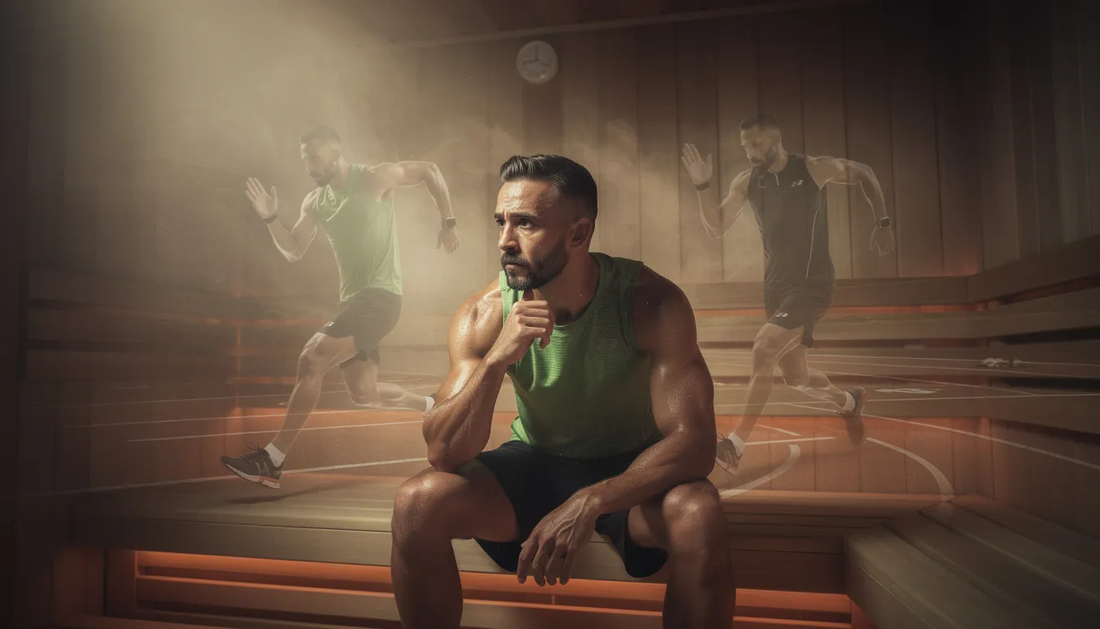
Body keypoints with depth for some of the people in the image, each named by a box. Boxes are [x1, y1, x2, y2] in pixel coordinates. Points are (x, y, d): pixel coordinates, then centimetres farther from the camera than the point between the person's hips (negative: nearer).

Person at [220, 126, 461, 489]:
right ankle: (431, 407, 34)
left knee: (311, 361, -19)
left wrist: (448, 223, 0)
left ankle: (272, 461, -11)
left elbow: (430, 170, 3)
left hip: (380, 297, -8)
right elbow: (293, 252, 11)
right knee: (363, 394, 9)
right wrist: (270, 219, -6)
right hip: (352, 301, 8)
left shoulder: (374, 179, -6)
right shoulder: (315, 202, 12)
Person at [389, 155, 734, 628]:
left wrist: (589, 502, -38)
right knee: (417, 502, -22)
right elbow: (444, 454, -20)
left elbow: (693, 442, -24)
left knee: (698, 513, -33)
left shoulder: (651, 301, -22)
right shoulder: (484, 313, -16)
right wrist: (496, 359, -36)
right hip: (533, 464, 2)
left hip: (630, 471, -1)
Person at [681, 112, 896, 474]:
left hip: (813, 284, -5)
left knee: (763, 348, -25)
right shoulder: (746, 183, 2)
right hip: (776, 287, 5)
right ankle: (850, 403, 45)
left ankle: (735, 445, -19)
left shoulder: (815, 169, -7)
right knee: (796, 377, 12)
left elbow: (864, 174, 11)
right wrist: (702, 187, -15)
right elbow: (716, 230, -2)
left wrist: (882, 223, 6)